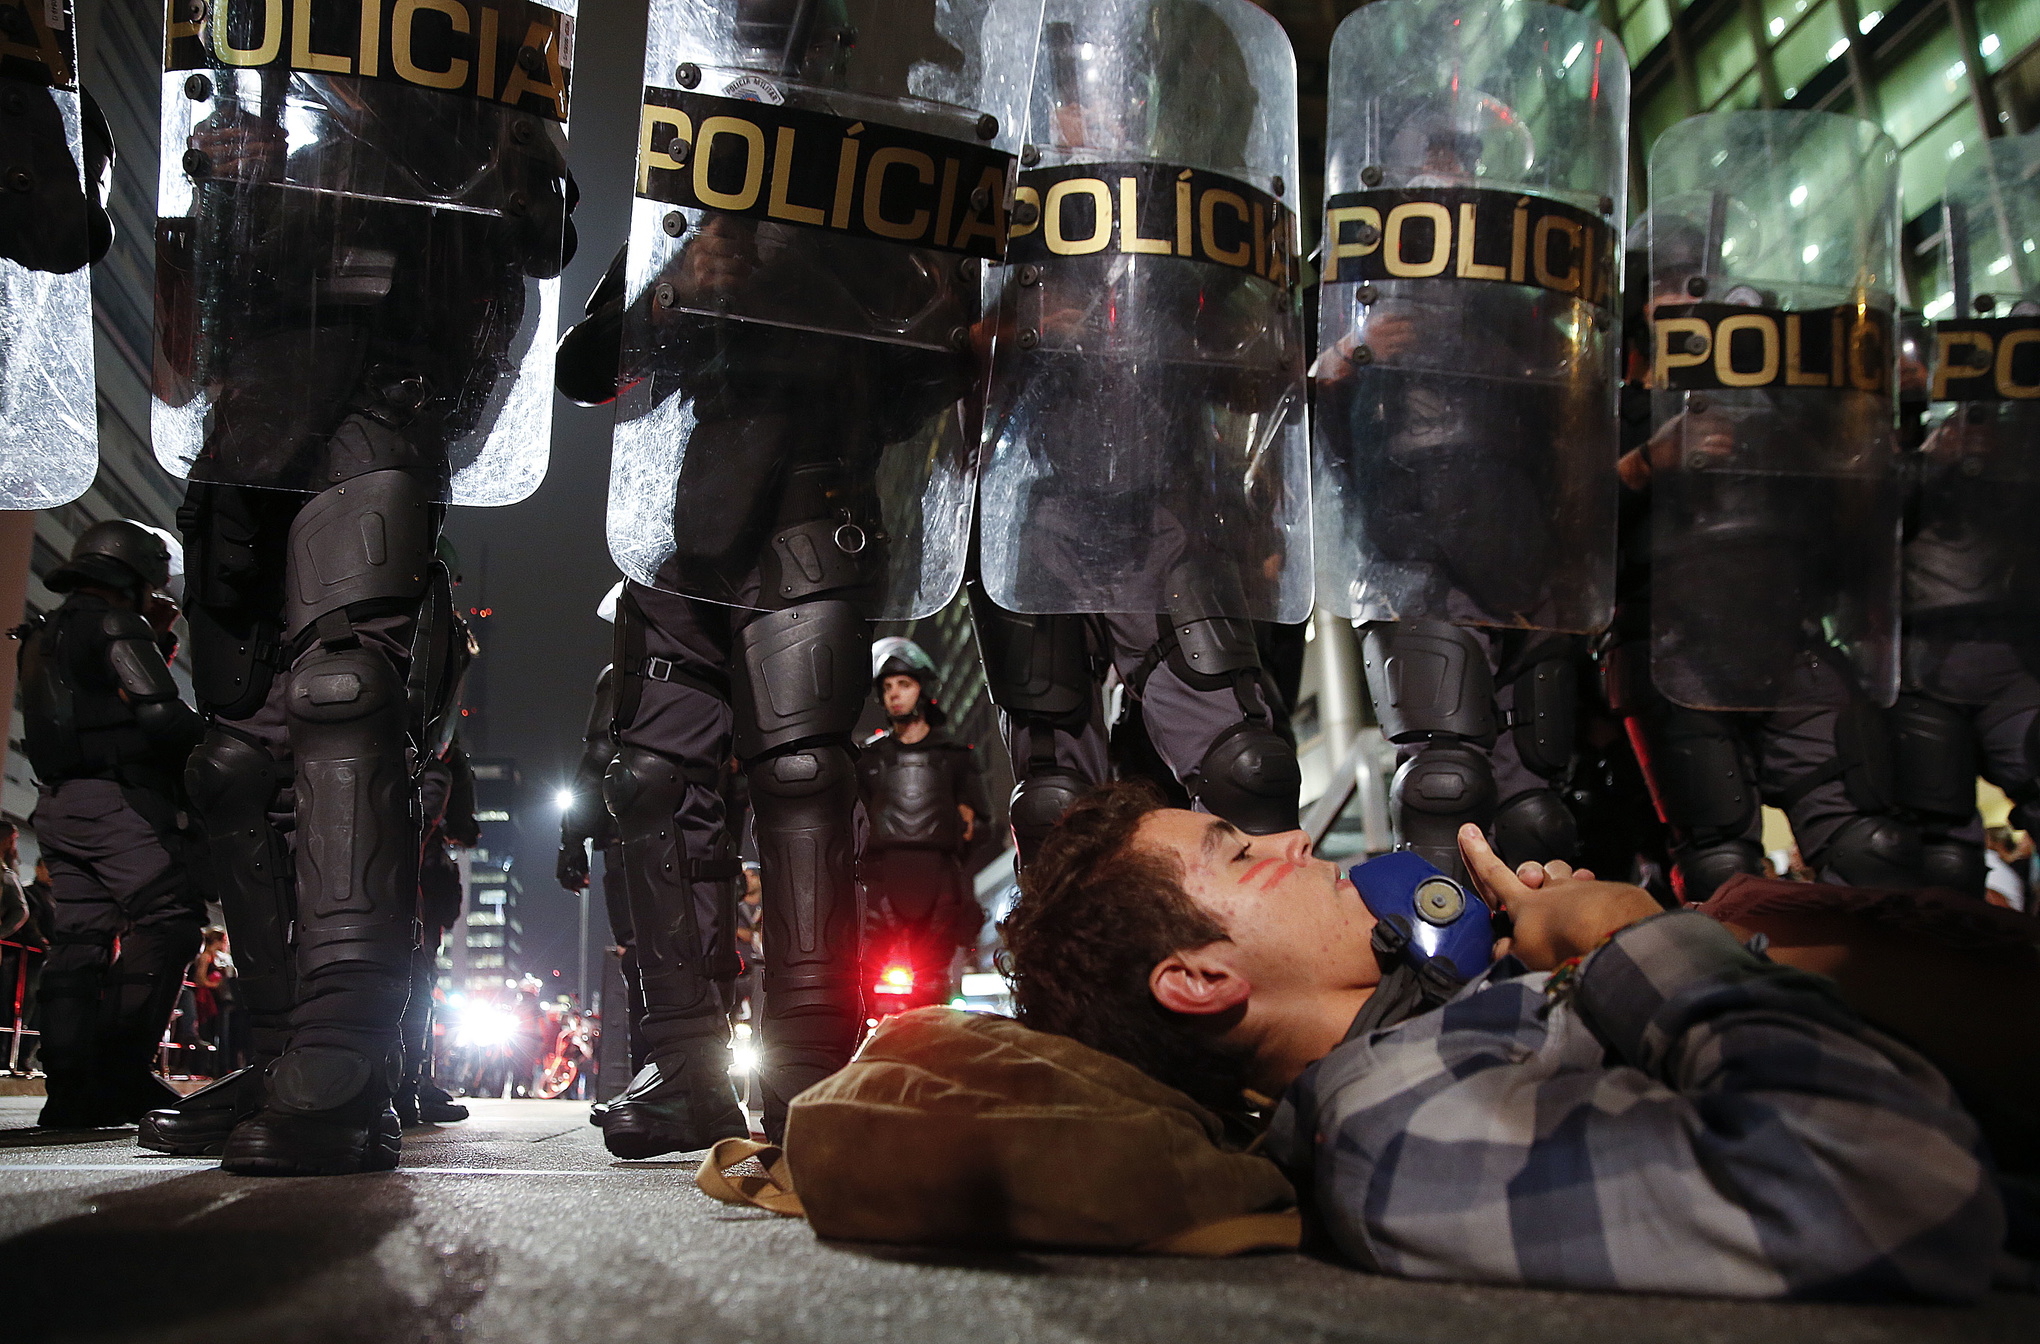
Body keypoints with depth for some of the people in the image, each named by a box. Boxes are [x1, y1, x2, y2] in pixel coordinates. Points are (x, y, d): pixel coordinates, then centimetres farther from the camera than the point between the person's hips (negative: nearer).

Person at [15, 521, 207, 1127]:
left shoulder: (45, 635, 24)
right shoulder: (114, 623, -5)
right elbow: (159, 715, -16)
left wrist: (154, 641, 25)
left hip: (57, 805, 9)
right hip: (118, 801, -9)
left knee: (81, 935, 5)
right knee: (168, 917, -11)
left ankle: (72, 1086, 0)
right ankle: (123, 1067, -19)